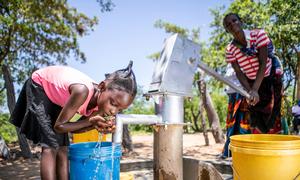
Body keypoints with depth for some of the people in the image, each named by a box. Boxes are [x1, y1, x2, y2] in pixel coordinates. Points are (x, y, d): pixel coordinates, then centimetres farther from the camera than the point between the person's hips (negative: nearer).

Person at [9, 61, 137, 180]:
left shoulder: (99, 105, -18)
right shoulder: (82, 91, -41)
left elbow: (73, 128, -6)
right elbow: (58, 126, -28)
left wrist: (95, 126, -23)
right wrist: (90, 121, -34)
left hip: (55, 97, 7)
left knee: (63, 148, 1)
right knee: (50, 146, -15)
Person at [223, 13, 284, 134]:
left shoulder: (258, 34, -20)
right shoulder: (230, 50, -12)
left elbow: (263, 63, -24)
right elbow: (239, 73, -12)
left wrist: (254, 90, -33)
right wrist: (249, 91, -29)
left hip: (270, 79, -2)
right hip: (251, 83, 3)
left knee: (272, 118, -4)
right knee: (255, 119, 4)